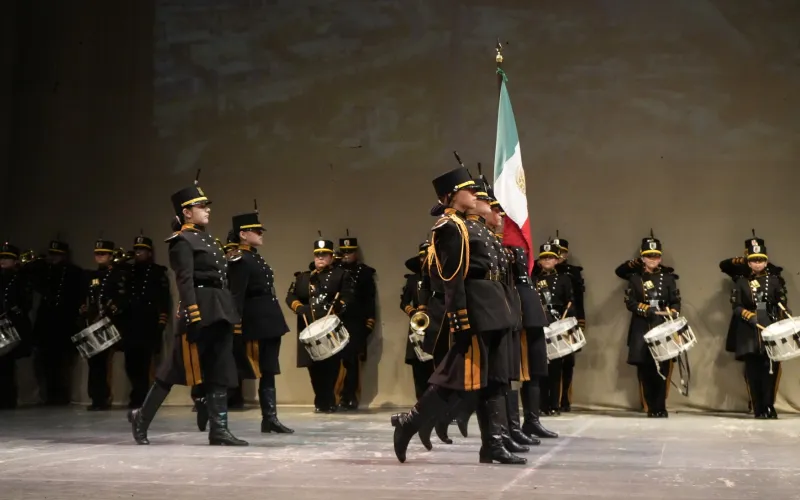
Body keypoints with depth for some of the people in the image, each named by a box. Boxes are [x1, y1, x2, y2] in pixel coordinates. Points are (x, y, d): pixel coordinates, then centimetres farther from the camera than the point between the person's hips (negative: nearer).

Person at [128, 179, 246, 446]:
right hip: (200, 309, -9)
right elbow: (185, 280, -16)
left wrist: (231, 313, 18)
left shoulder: (207, 238, 21)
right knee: (177, 367, -3)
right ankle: (141, 417, 10)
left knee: (220, 370, 3)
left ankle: (219, 430, 2)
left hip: (219, 310, 9)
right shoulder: (182, 240, -6)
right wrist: (193, 315, -25)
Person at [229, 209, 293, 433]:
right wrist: (236, 326, -25)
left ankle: (270, 418, 7)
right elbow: (236, 296, -19)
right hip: (255, 324, -9)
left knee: (268, 372, 7)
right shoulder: (240, 261, -13)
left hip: (269, 323, 9)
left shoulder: (257, 259, 17)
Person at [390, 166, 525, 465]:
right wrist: (461, 321, -23)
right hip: (475, 311, -10)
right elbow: (452, 279, -18)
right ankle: (408, 423, 4)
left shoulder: (470, 226, 19)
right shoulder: (450, 227, -11)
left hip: (492, 311, 10)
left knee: (494, 380, 7)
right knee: (461, 376, -7)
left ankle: (492, 445, 8)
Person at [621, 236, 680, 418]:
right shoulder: (635, 278, 8)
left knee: (662, 369, -6)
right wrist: (646, 310, -15)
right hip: (642, 330, 0)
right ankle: (651, 408, 6)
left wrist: (670, 315, -10)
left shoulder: (668, 278, 10)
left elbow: (676, 303, 9)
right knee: (645, 370, -1)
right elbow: (629, 302, -2)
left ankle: (660, 408, -1)